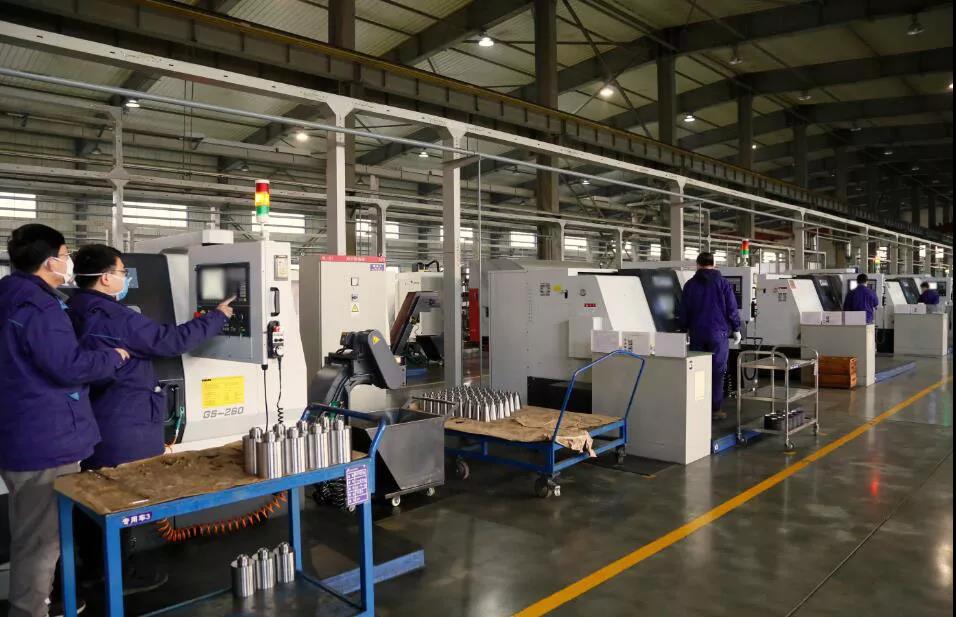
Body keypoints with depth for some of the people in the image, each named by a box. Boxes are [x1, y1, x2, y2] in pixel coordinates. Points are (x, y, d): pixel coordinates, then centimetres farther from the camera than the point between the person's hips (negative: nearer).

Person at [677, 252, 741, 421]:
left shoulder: (690, 284, 6)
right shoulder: (722, 283, -2)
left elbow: (683, 311, 9)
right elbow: (732, 309, -3)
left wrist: (684, 329, 20)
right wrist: (736, 329, 6)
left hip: (697, 333, 3)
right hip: (718, 332, -3)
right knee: (717, 372, 1)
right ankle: (715, 410, 1)